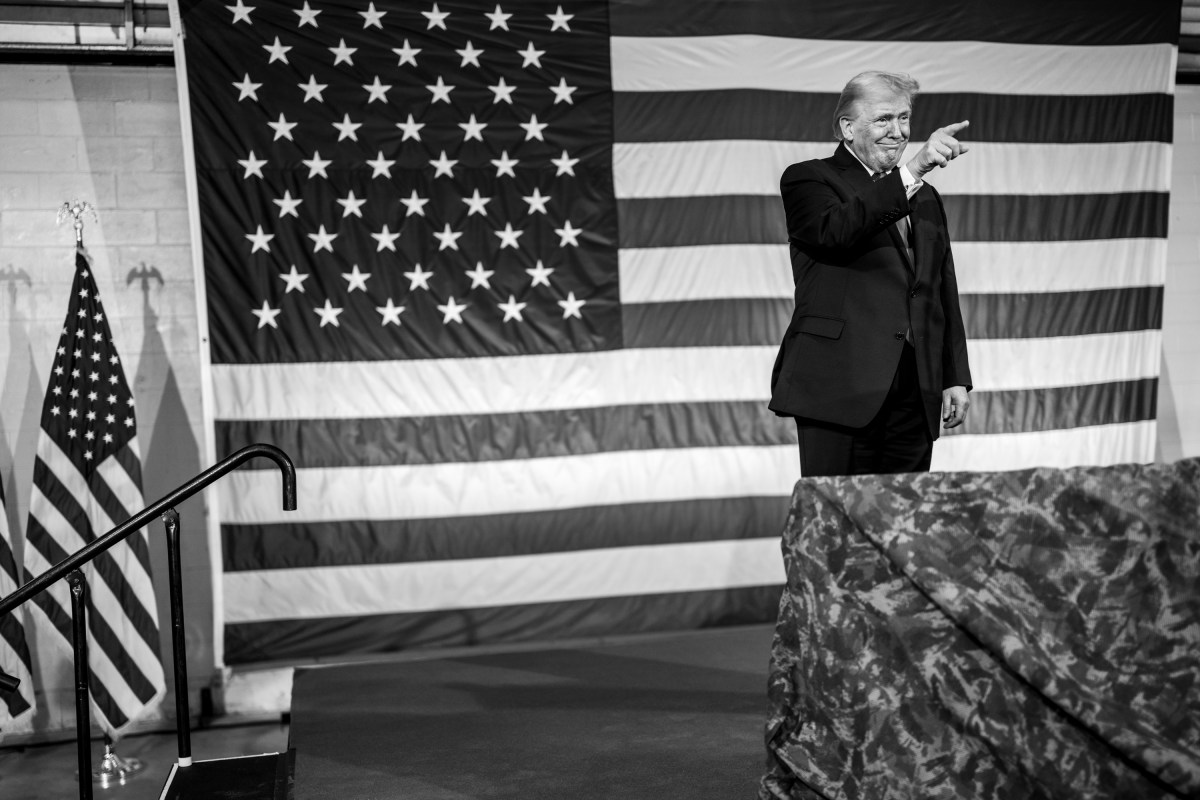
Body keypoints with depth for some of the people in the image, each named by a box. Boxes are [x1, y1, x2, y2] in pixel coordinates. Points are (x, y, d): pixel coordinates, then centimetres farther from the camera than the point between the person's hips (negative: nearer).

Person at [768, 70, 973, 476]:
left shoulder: (925, 198, 22)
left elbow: (944, 295, 21)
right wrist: (912, 172, -25)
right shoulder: (808, 179, 3)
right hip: (840, 389, -5)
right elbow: (836, 229, -20)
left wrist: (956, 379, 14)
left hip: (916, 394, 6)